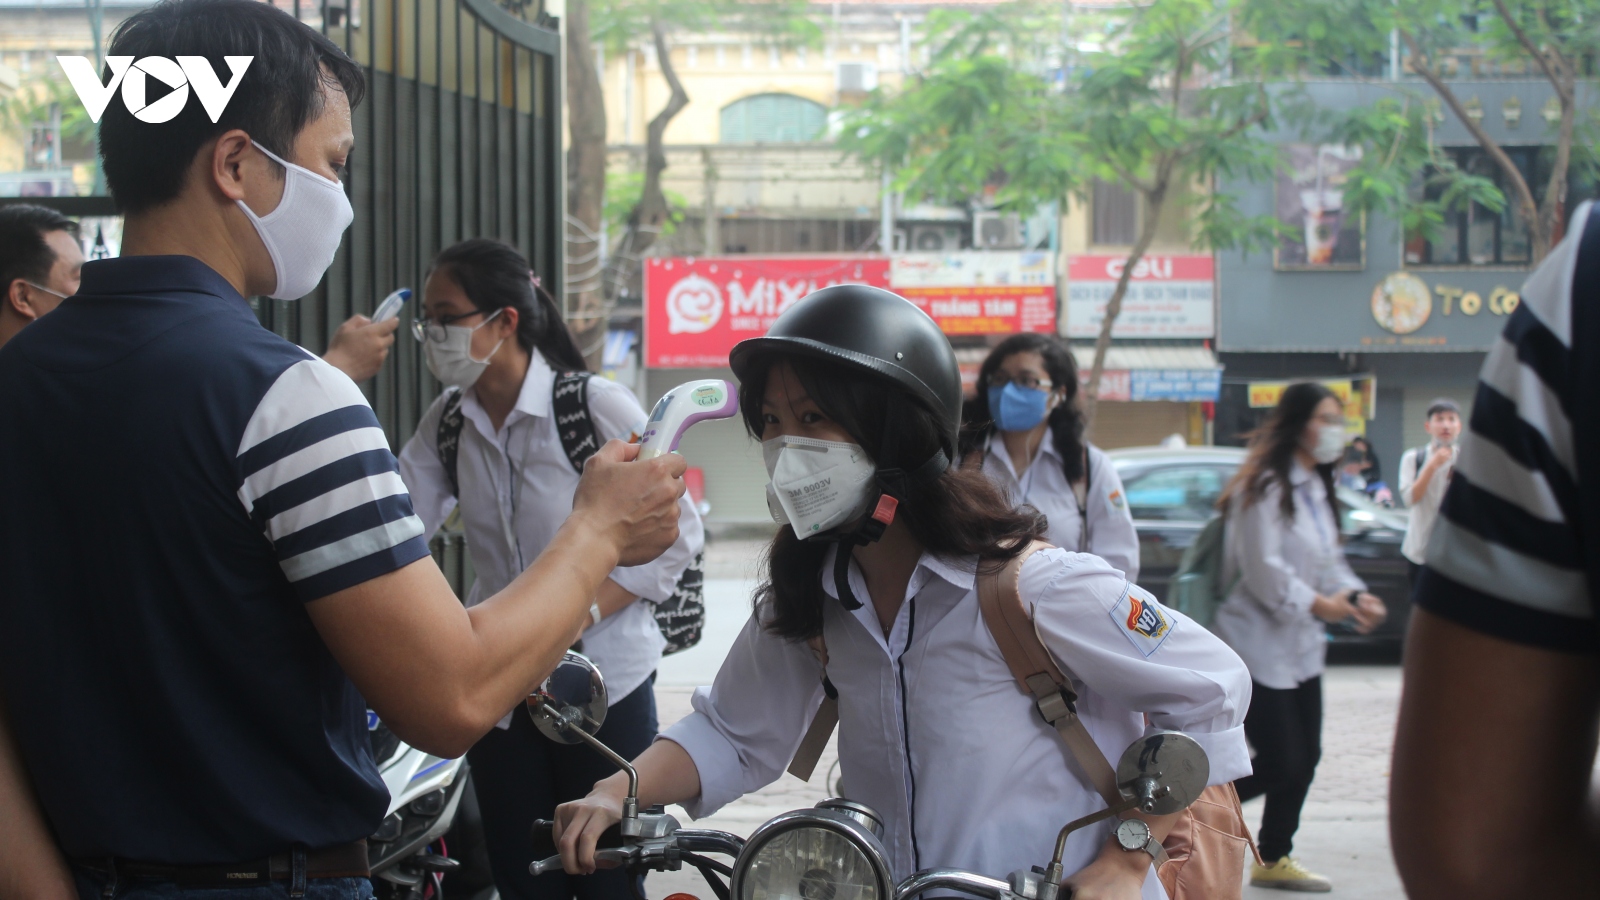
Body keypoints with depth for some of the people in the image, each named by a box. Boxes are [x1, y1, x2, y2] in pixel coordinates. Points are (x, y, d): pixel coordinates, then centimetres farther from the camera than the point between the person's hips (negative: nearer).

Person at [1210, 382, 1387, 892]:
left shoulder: (1316, 491, 14)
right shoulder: (1265, 488, -16)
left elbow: (1329, 562, 17)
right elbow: (1263, 569, -21)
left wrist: (1354, 595, -1)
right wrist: (1315, 603, -25)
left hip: (1300, 648, 9)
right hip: (1257, 646, -9)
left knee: (1304, 758, 9)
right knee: (1281, 763, -9)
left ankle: (1275, 859, 22)